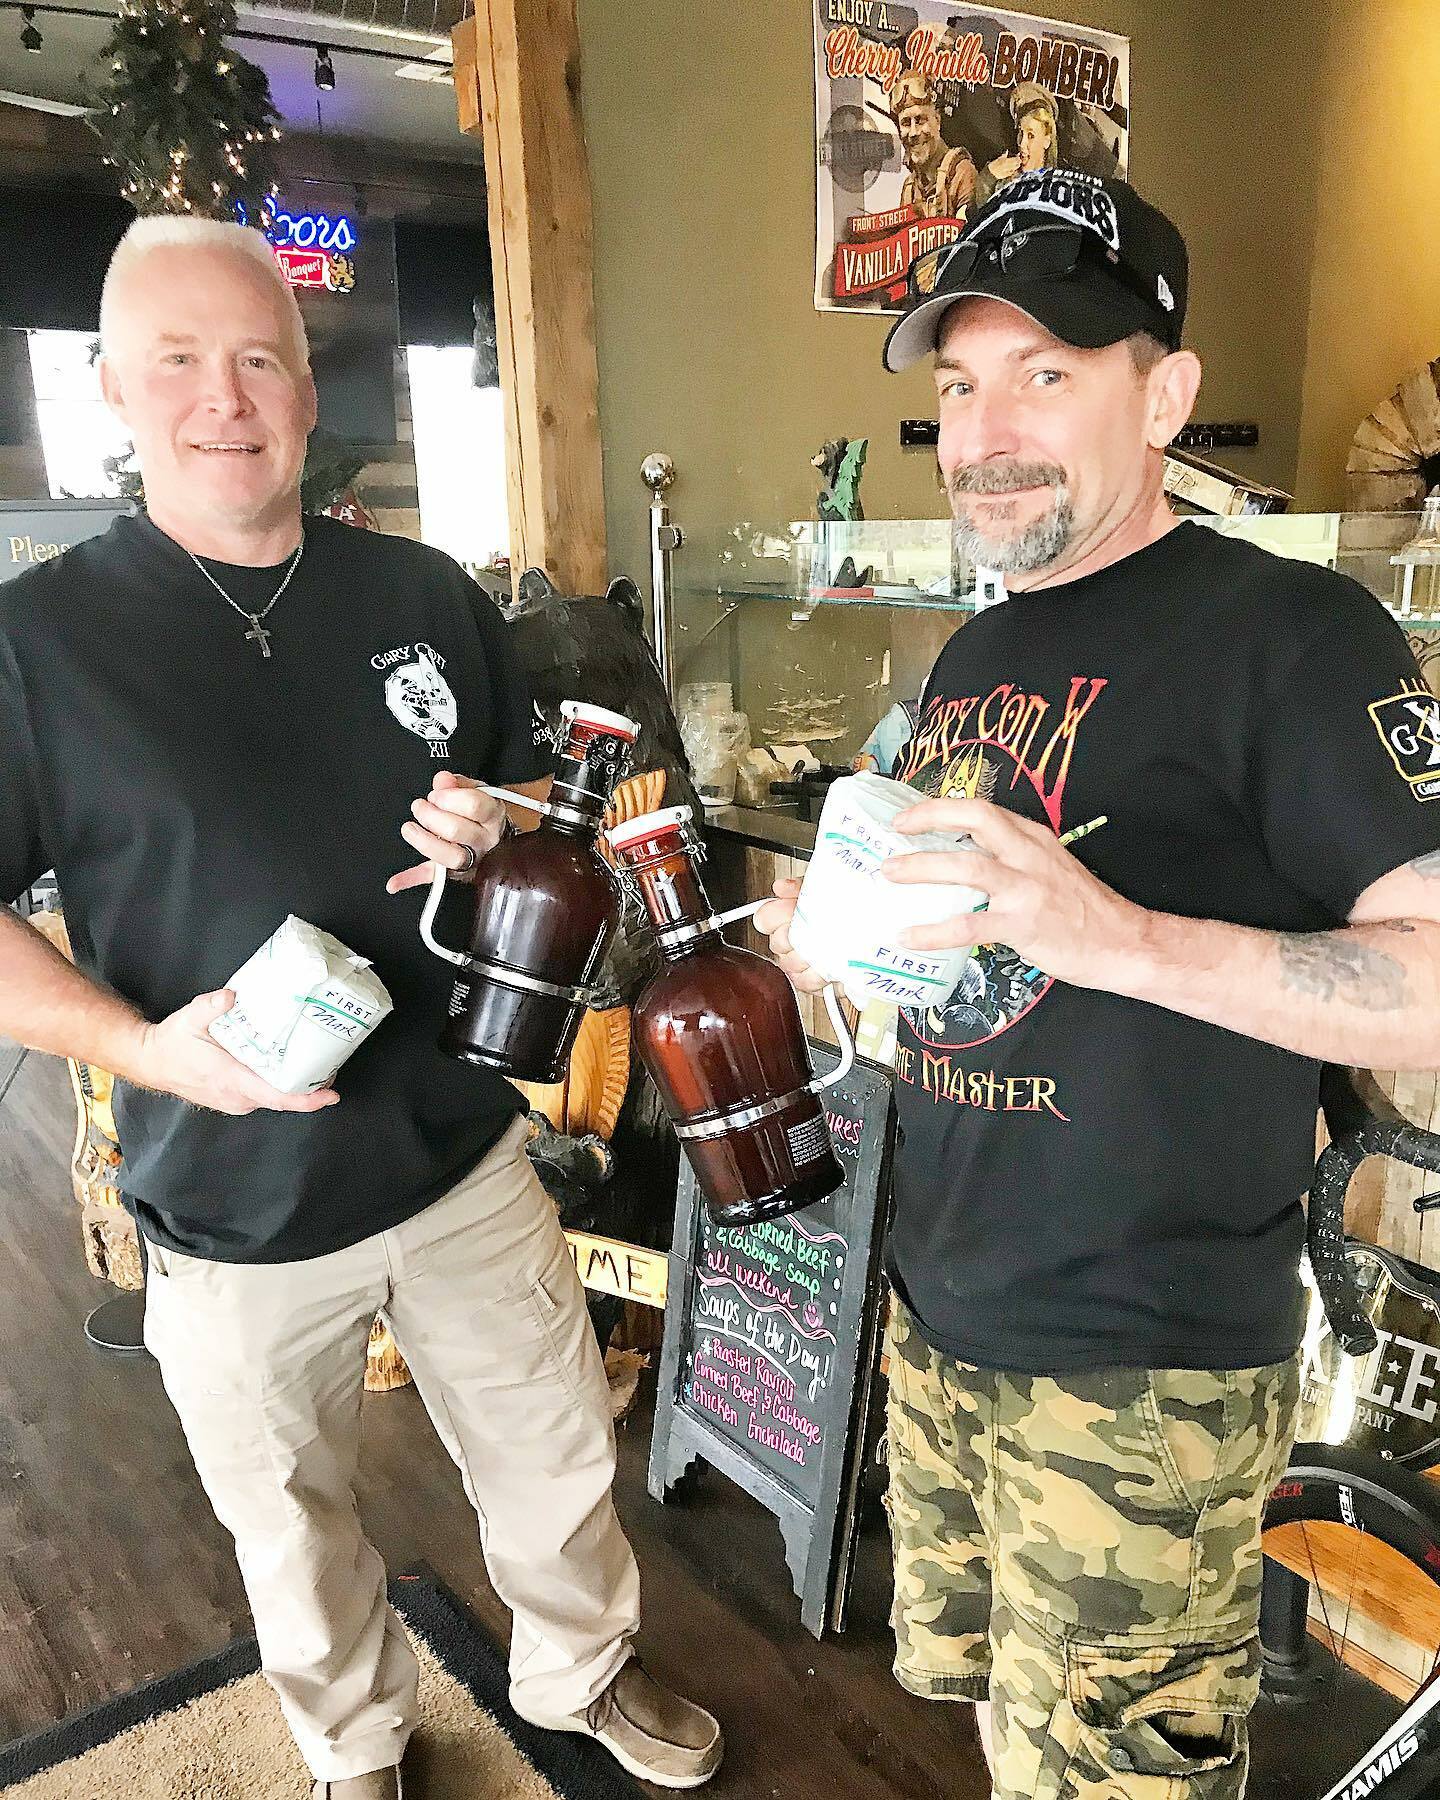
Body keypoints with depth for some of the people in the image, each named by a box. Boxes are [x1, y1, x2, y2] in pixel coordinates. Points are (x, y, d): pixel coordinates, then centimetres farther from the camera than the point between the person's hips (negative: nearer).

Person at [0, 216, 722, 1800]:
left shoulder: (424, 597, 0)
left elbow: (534, 790, 12)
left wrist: (500, 838, -11)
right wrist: (140, 1043, -21)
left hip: (466, 1161, 3)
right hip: (233, 1213, -2)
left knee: (559, 1463, 20)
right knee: (294, 1532, 21)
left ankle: (582, 1671, 50)